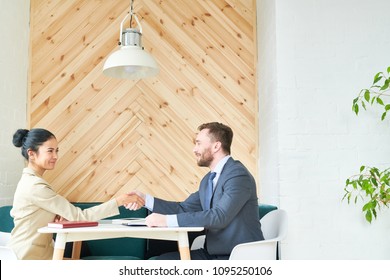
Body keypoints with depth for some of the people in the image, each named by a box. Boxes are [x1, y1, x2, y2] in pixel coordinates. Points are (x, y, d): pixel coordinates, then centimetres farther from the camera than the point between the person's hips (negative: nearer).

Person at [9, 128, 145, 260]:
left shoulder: (29, 180, 9)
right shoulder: (35, 186, -21)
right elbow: (79, 216, -21)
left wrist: (56, 215, -3)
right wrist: (118, 201, -20)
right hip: (31, 257, -9)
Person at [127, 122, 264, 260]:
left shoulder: (238, 175, -18)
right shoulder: (208, 180, 13)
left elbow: (219, 216, -29)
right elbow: (185, 208, 12)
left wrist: (167, 220, -30)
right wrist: (145, 198, 2)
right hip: (213, 253, 9)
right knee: (164, 260, -2)